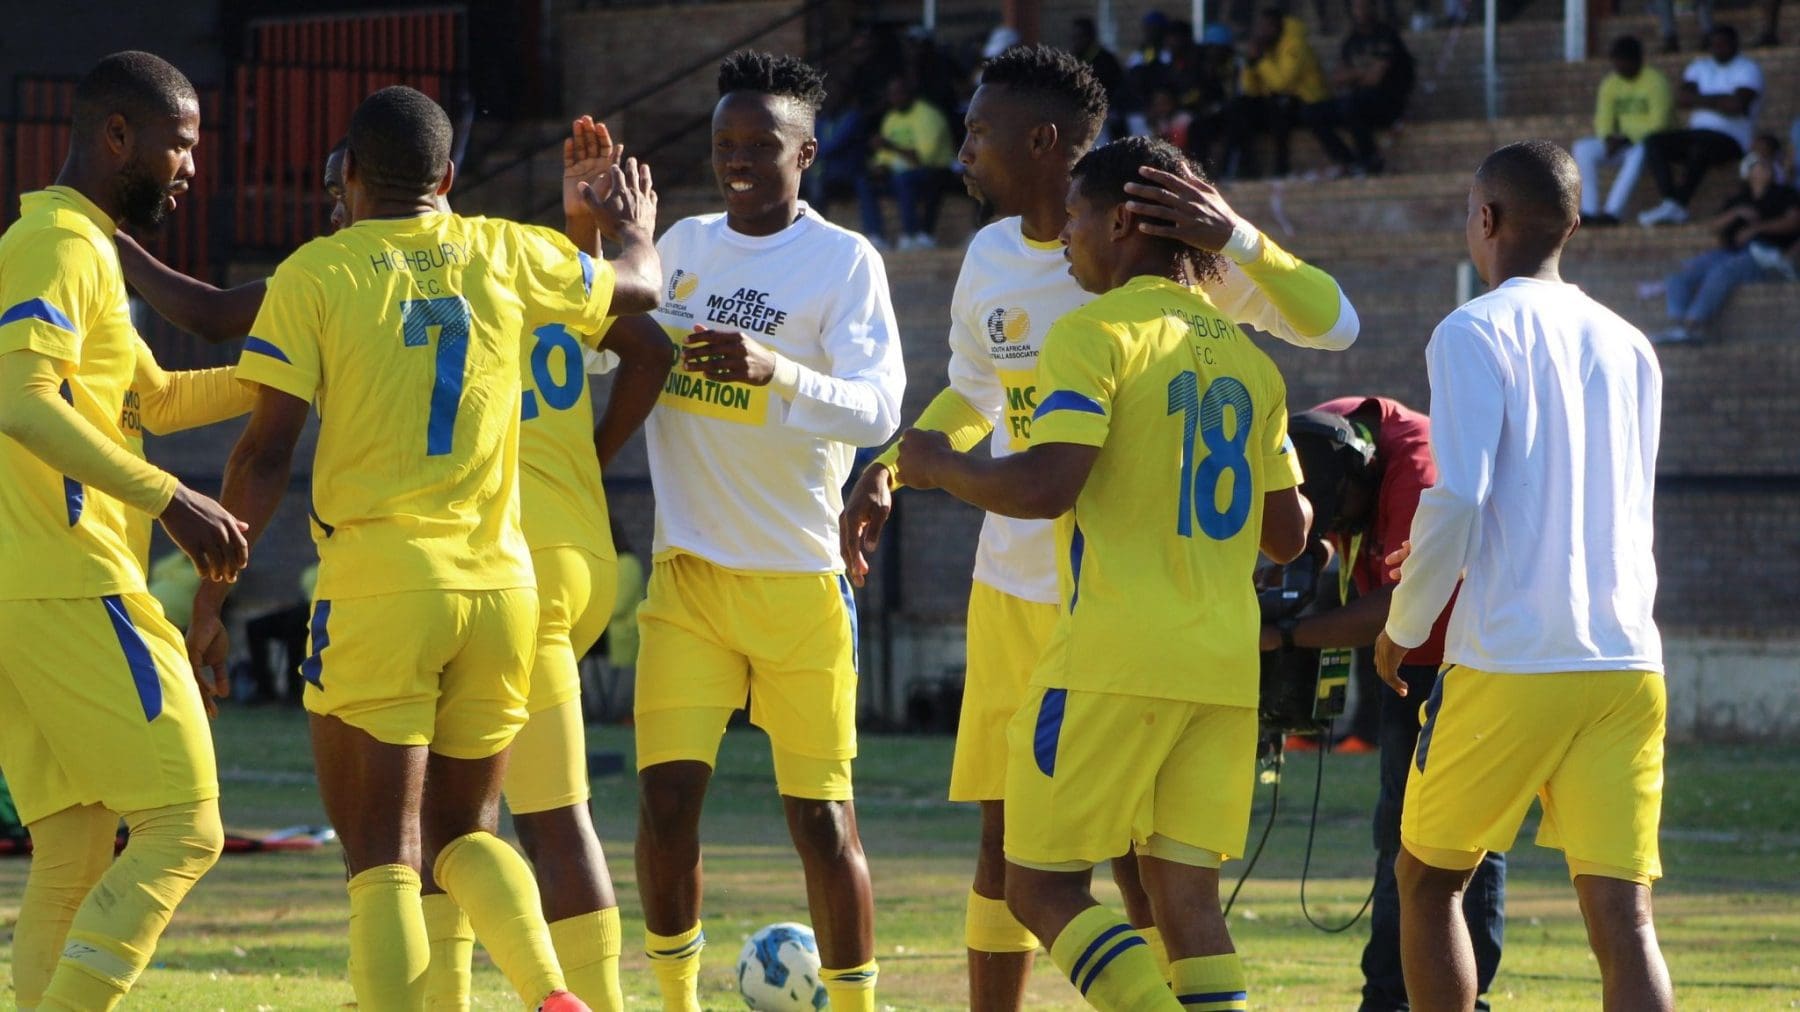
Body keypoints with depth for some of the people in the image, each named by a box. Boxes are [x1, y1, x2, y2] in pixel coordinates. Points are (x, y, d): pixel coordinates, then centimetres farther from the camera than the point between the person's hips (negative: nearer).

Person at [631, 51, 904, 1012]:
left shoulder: (845, 261, -7)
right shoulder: (683, 245, 9)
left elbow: (876, 410, -18)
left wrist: (773, 371, -36)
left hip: (801, 579, -3)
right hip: (688, 573, 4)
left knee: (820, 817, -2)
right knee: (666, 798, -7)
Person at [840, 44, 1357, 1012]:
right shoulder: (989, 259, 4)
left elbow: (1332, 326, -17)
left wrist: (1239, 239, -33)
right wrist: (889, 468, 5)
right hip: (1013, 591, 5)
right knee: (1006, 838, 8)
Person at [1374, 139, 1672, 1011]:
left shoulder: (1475, 333, -4)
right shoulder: (1628, 346, 16)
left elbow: (1455, 501, -13)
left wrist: (1403, 628, 2)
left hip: (1509, 666, -5)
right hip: (1628, 662, 5)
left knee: (1428, 877, 14)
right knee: (1620, 917, -3)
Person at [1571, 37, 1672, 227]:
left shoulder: (1655, 81, -10)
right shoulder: (1610, 84, 8)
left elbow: (1658, 125, -16)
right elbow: (1603, 120, 5)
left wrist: (1626, 139, -24)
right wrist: (1608, 139, -18)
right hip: (1622, 143, 6)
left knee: (1639, 154, -41)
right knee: (1582, 148, -18)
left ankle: (1612, 212, -45)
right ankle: (1589, 211, -29)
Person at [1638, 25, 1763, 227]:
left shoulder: (1748, 69, 4)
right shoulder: (1700, 66, 21)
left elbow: (1738, 105, -14)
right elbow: (1681, 99, 5)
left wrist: (1702, 101, -3)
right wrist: (1718, 101, -5)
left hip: (1730, 139, -6)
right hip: (1696, 133, 6)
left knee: (1700, 148, -39)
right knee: (1654, 142, -18)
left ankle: (1677, 206, -41)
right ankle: (1671, 203, -32)